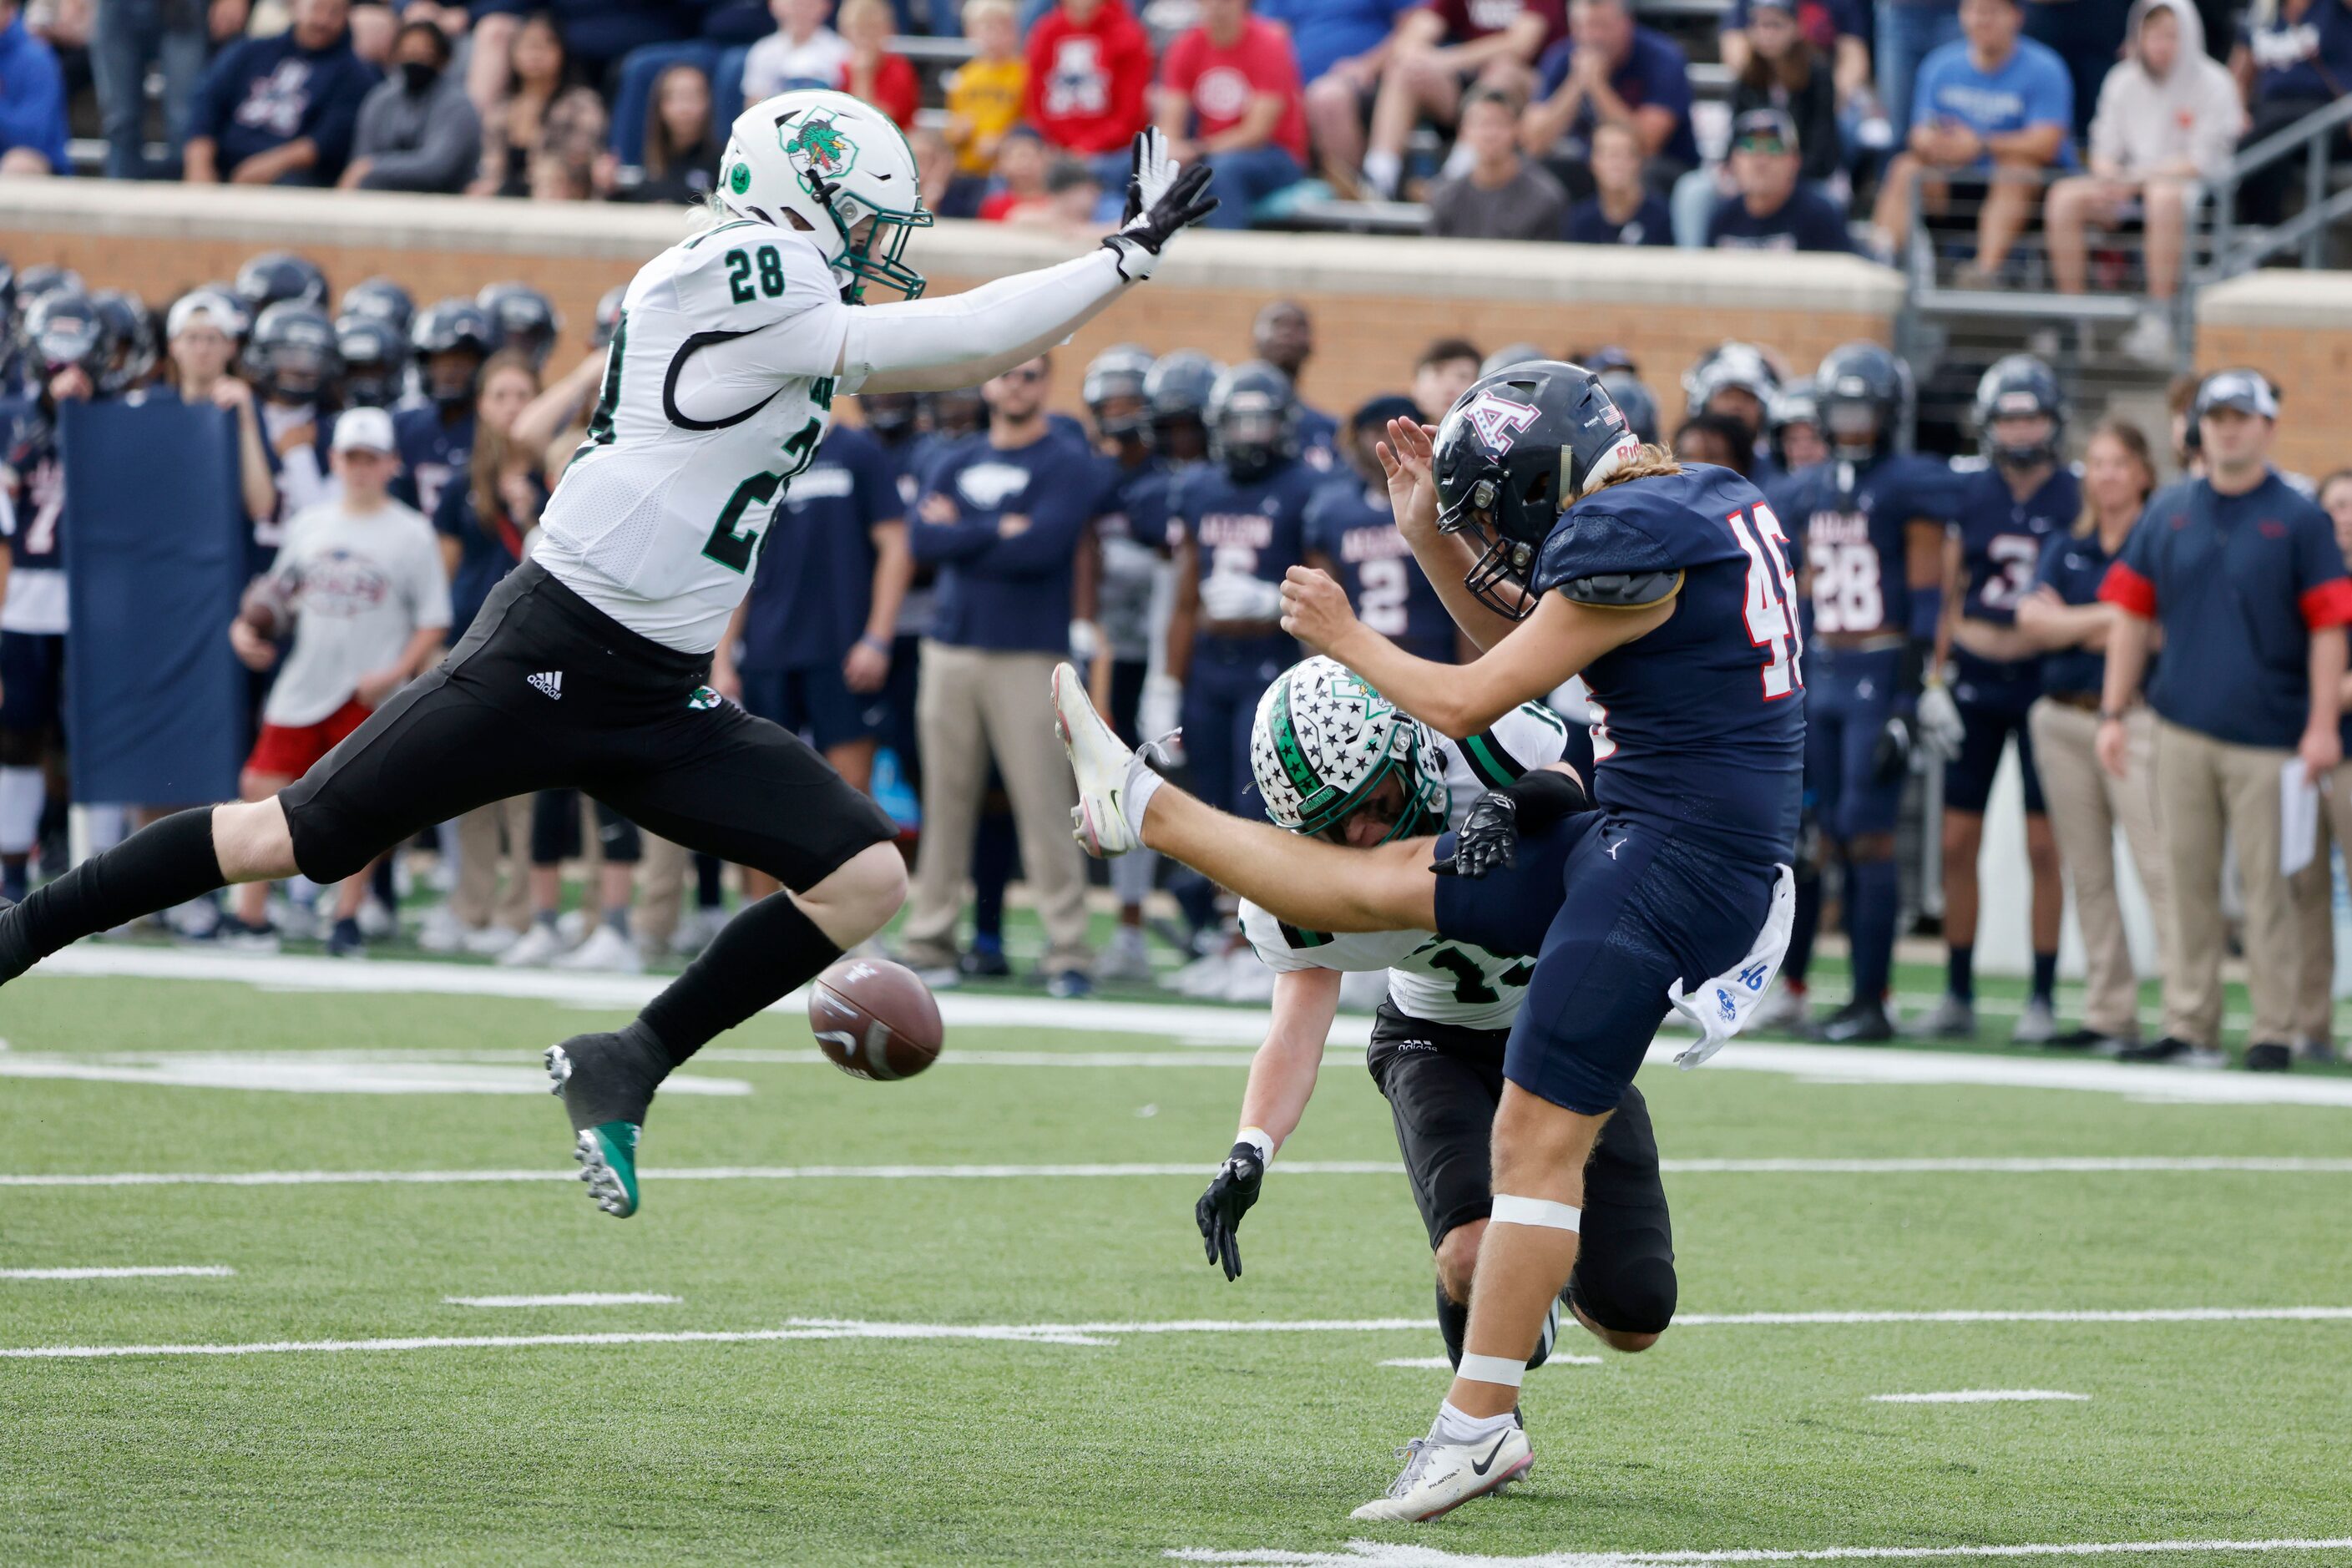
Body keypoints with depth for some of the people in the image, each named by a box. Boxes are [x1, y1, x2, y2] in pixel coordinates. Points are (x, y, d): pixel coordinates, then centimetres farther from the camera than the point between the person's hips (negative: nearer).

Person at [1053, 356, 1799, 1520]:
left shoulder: (1631, 542, -17)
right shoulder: (1710, 503, 14)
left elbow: (1469, 704, -9)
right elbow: (1529, 648, 25)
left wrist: (1344, 637, 6)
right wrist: (1434, 542, 16)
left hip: (1679, 866, -9)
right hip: (1629, 835, 9)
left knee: (1539, 1137, -8)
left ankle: (1479, 1424, -7)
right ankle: (1138, 808, 30)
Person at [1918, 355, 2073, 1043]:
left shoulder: (2077, 501, -1)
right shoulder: (1966, 494, 4)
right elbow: (1947, 593, 8)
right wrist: (1938, 676, 3)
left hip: (2044, 684, -2)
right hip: (1974, 683, 2)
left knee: (2044, 845, -1)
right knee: (1958, 843, 3)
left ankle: (2043, 998, 6)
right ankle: (1958, 994, 13)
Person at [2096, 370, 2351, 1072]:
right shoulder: (2169, 512, 10)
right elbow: (2132, 613, 12)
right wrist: (2113, 712, 6)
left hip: (2266, 732, -4)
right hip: (2183, 726, 4)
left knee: (2266, 882, -3)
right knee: (2187, 881, 5)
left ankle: (2273, 1033, 1)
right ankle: (2188, 1027, 9)